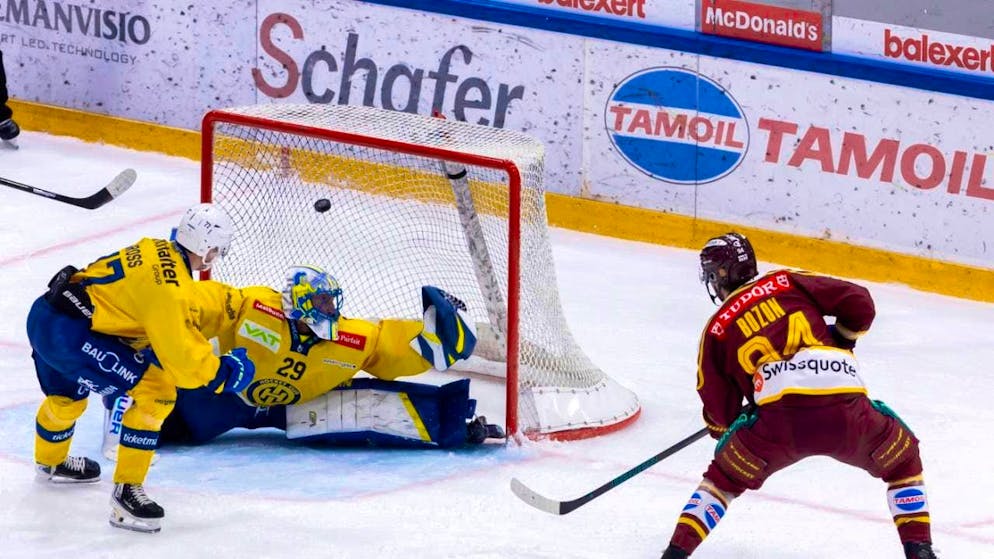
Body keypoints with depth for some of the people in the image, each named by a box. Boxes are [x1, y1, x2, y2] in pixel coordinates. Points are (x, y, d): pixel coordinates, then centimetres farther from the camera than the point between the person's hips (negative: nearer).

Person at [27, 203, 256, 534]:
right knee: (156, 390, -12)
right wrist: (224, 371, -6)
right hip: (68, 333, -10)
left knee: (68, 396, 38)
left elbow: (185, 307, 25)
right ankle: (126, 491, -6)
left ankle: (51, 462, 68)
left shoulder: (157, 252, 9)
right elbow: (183, 357, -19)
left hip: (44, 318, 10)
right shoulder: (170, 286, -19)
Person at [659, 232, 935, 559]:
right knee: (902, 458, 27)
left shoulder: (716, 330, 20)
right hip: (846, 409, 1)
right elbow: (858, 302, 14)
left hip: (779, 417, -1)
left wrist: (721, 428, 42)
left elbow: (719, 414, 20)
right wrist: (840, 343, 32)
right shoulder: (789, 283, 22)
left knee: (725, 477, 24)